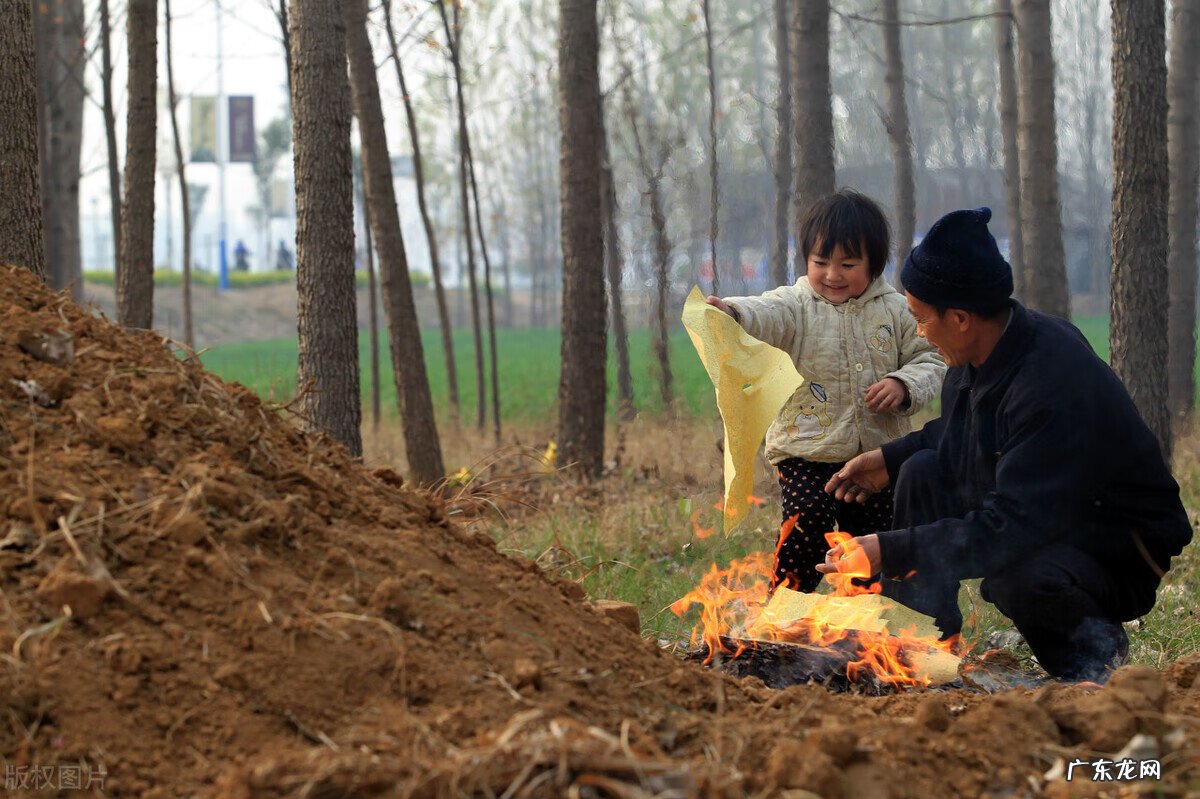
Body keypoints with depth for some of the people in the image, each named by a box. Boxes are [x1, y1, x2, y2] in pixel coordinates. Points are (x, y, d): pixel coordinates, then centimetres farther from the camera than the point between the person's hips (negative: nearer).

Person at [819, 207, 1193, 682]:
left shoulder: (1055, 387, -33)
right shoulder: (981, 350, -4)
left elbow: (1009, 528, -35)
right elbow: (960, 433, 20)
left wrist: (891, 551, -33)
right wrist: (891, 459, 6)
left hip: (1120, 559, -9)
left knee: (1013, 576, -37)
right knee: (924, 470, 1)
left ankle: (1092, 643, -4)